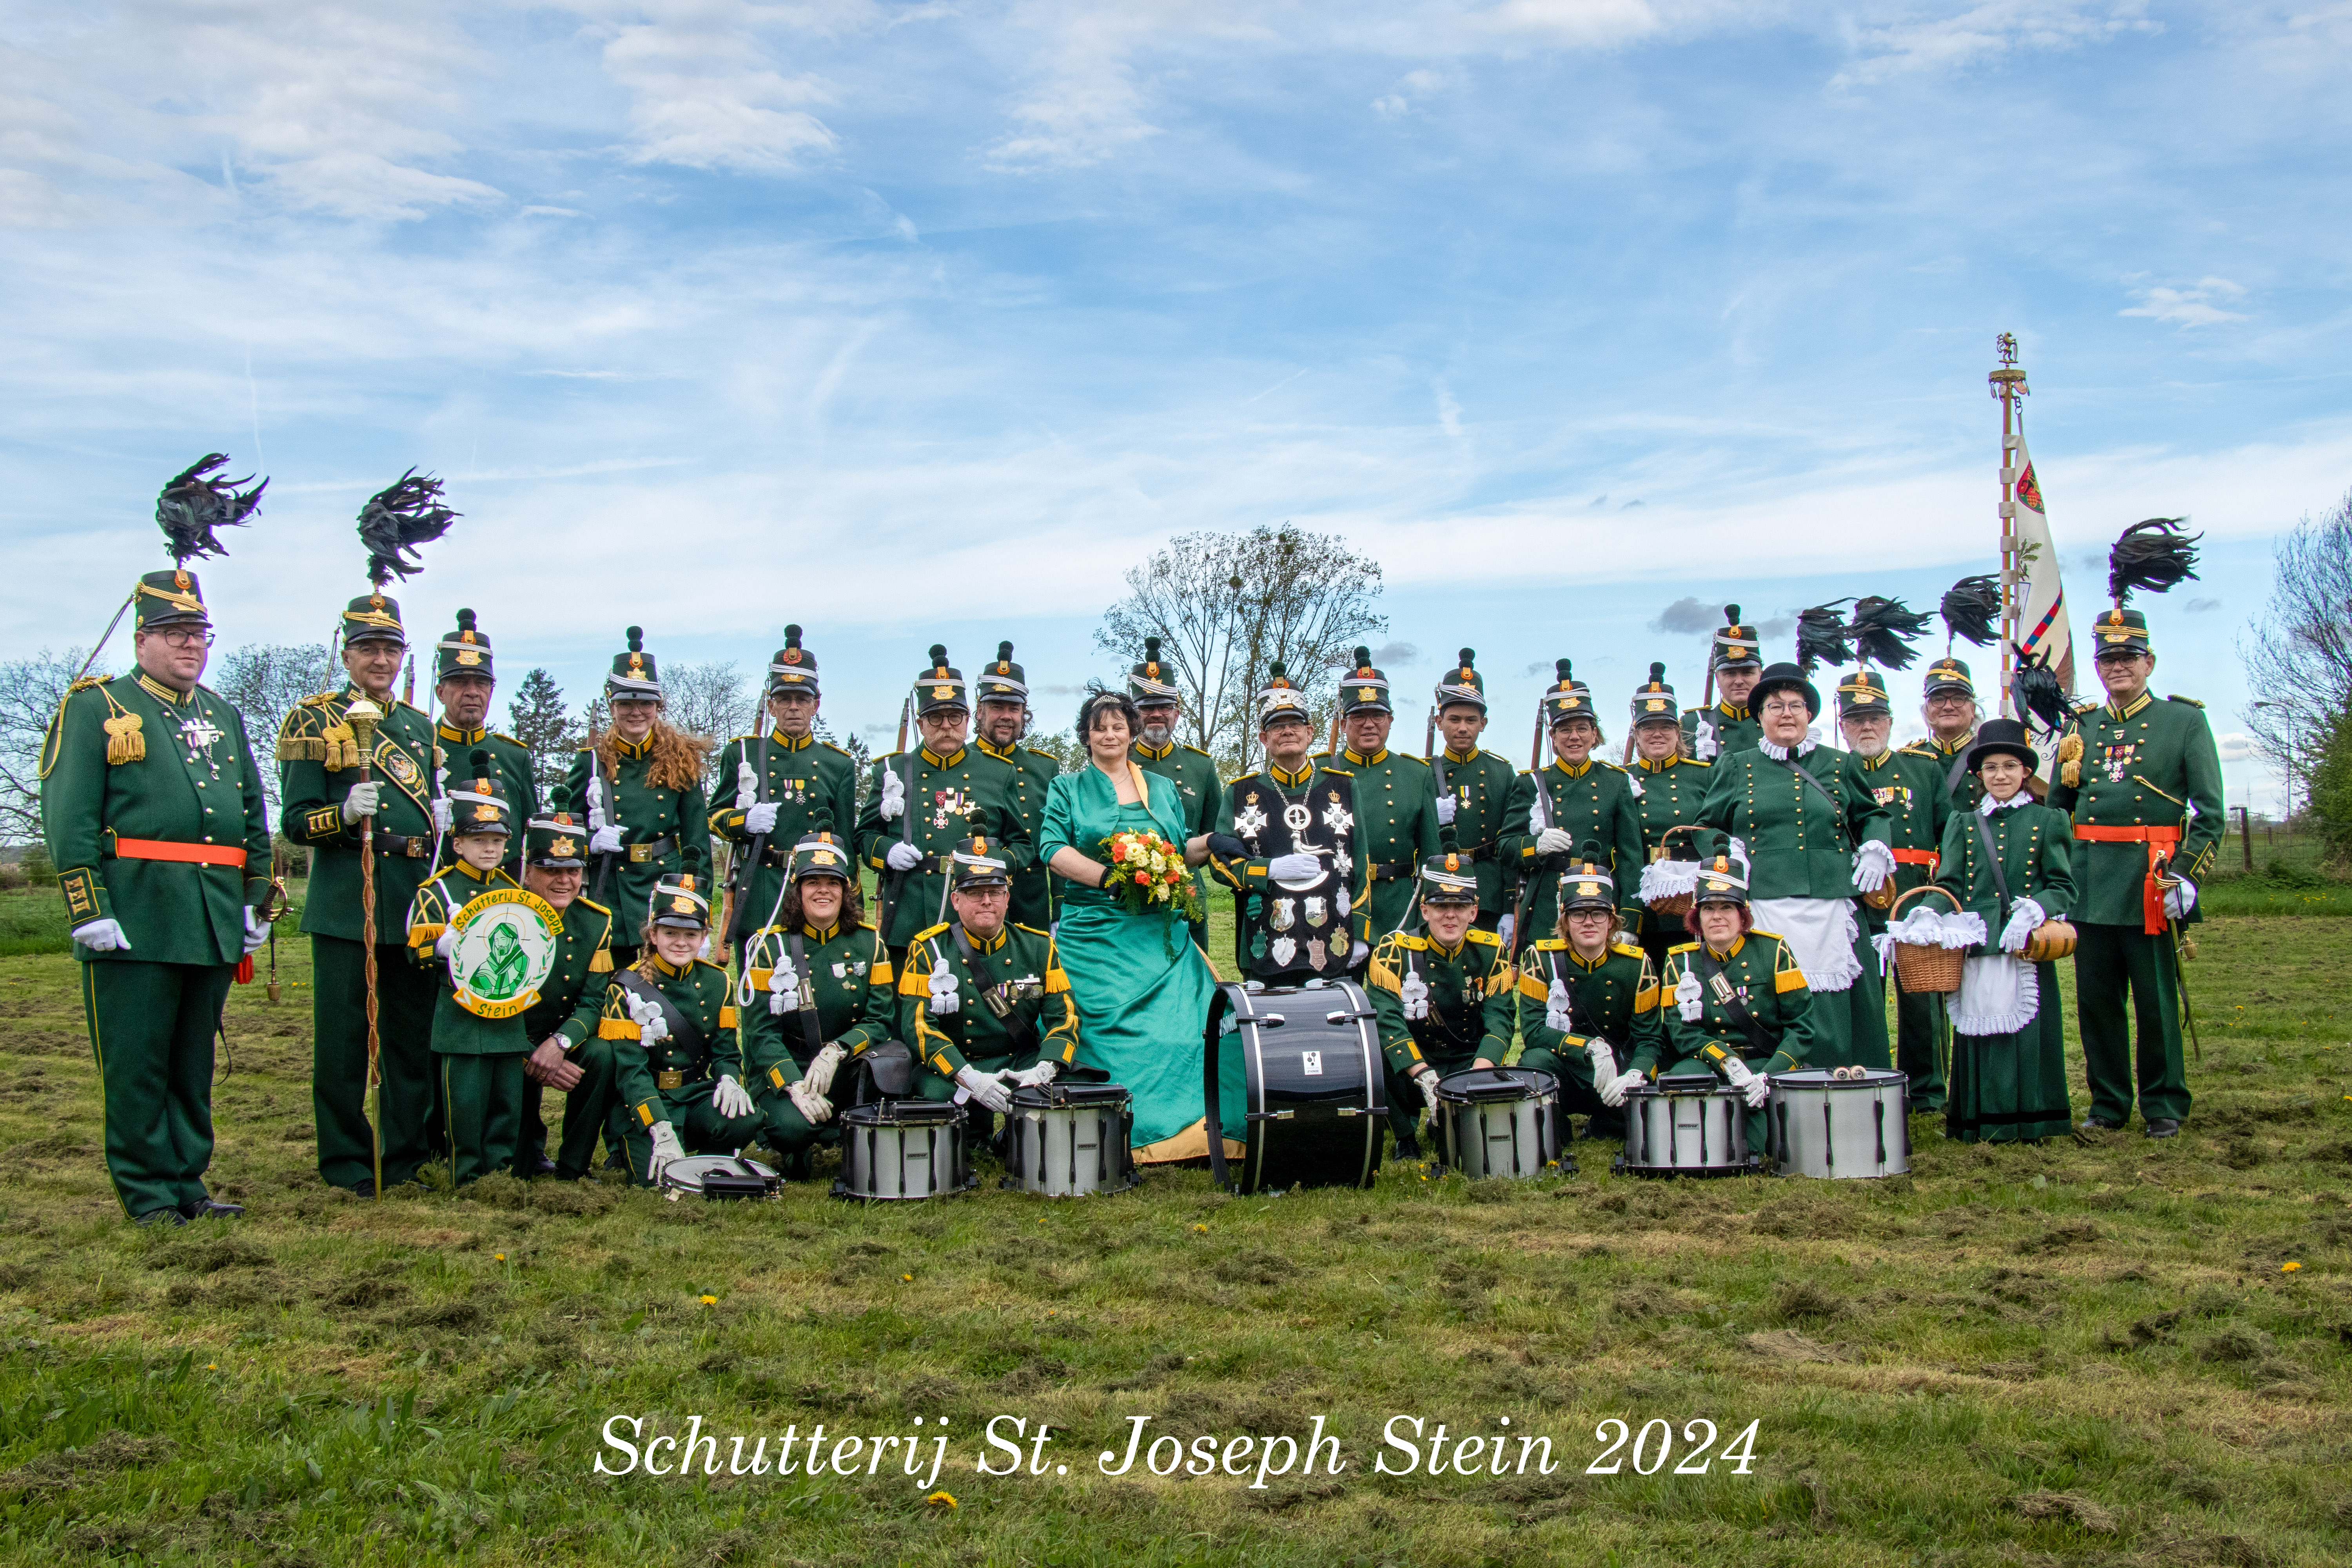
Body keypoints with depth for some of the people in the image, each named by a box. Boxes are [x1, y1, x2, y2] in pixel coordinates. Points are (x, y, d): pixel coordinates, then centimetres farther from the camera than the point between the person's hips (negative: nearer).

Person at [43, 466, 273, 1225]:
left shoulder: (223, 716, 19)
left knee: (195, 1061, 12)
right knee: (137, 1062, 1)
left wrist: (257, 901, 14)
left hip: (213, 920, 5)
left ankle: (188, 1181, 21)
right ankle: (149, 1196, 9)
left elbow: (253, 817, 21)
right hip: (135, 917, -5)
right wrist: (89, 907, -14)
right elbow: (69, 818, -7)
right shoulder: (95, 708, 2)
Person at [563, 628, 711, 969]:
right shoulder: (591, 762, 5)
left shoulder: (680, 761, 6)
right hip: (610, 896, 0)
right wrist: (591, 842, -13)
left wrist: (698, 908, 0)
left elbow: (698, 840, 6)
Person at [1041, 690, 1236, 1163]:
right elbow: (1053, 848, -4)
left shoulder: (1162, 789, 20)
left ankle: (1189, 1131, -5)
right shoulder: (1068, 788, 10)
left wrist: (1210, 843, -3)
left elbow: (1182, 852, 19)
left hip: (1159, 932, 3)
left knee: (1176, 1025, -8)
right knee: (1109, 1029, -10)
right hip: (1095, 932, -2)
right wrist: (1108, 878, -18)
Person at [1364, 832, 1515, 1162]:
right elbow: (1386, 1021, -22)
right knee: (1376, 1046, -33)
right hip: (1410, 1071, -2)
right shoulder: (1395, 950, -11)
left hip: (1468, 1064, 3)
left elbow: (1500, 1021, -11)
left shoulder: (1491, 951, -2)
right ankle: (1405, 1138, -8)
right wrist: (1427, 1080, -35)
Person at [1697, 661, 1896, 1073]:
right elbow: (1707, 829, 19)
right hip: (1764, 905, -1)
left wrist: (1875, 850, 9)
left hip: (1829, 907, 1)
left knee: (1836, 1014, -4)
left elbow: (1872, 815, 27)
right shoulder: (1736, 768, 14)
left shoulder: (1839, 766, 16)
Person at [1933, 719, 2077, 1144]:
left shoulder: (2048, 821, 8)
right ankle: (1981, 1122, 10)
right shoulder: (1962, 824, 14)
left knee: (2027, 1035, -2)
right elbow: (1948, 886, 9)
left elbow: (2064, 887, 2)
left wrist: (2034, 910, -18)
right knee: (1980, 1037, 1)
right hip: (1977, 949, 2)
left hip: (2028, 949, -2)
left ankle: (2030, 1122, 8)